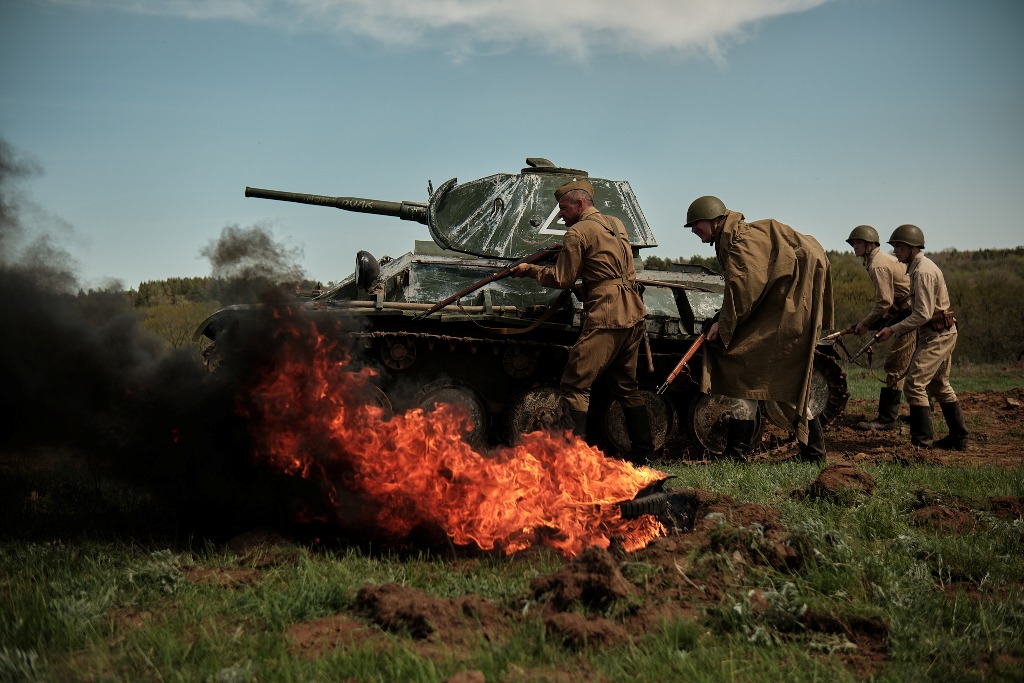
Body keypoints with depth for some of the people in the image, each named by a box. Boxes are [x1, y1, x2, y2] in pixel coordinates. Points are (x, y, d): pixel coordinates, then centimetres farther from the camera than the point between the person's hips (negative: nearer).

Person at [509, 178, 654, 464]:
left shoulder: (579, 232, -6)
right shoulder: (617, 224, 18)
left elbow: (562, 279, -3)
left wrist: (530, 270, 10)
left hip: (606, 317, -9)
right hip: (633, 314, 9)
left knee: (574, 386, -6)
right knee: (626, 385, 17)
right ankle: (643, 451, 18)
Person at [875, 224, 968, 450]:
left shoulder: (922, 272, -20)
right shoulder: (917, 267, 13)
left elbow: (923, 314, -24)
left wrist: (893, 330, -22)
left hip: (936, 335, -11)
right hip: (942, 334, 11)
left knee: (914, 384, -13)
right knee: (939, 385, 19)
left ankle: (922, 442, -12)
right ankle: (959, 438, 27)